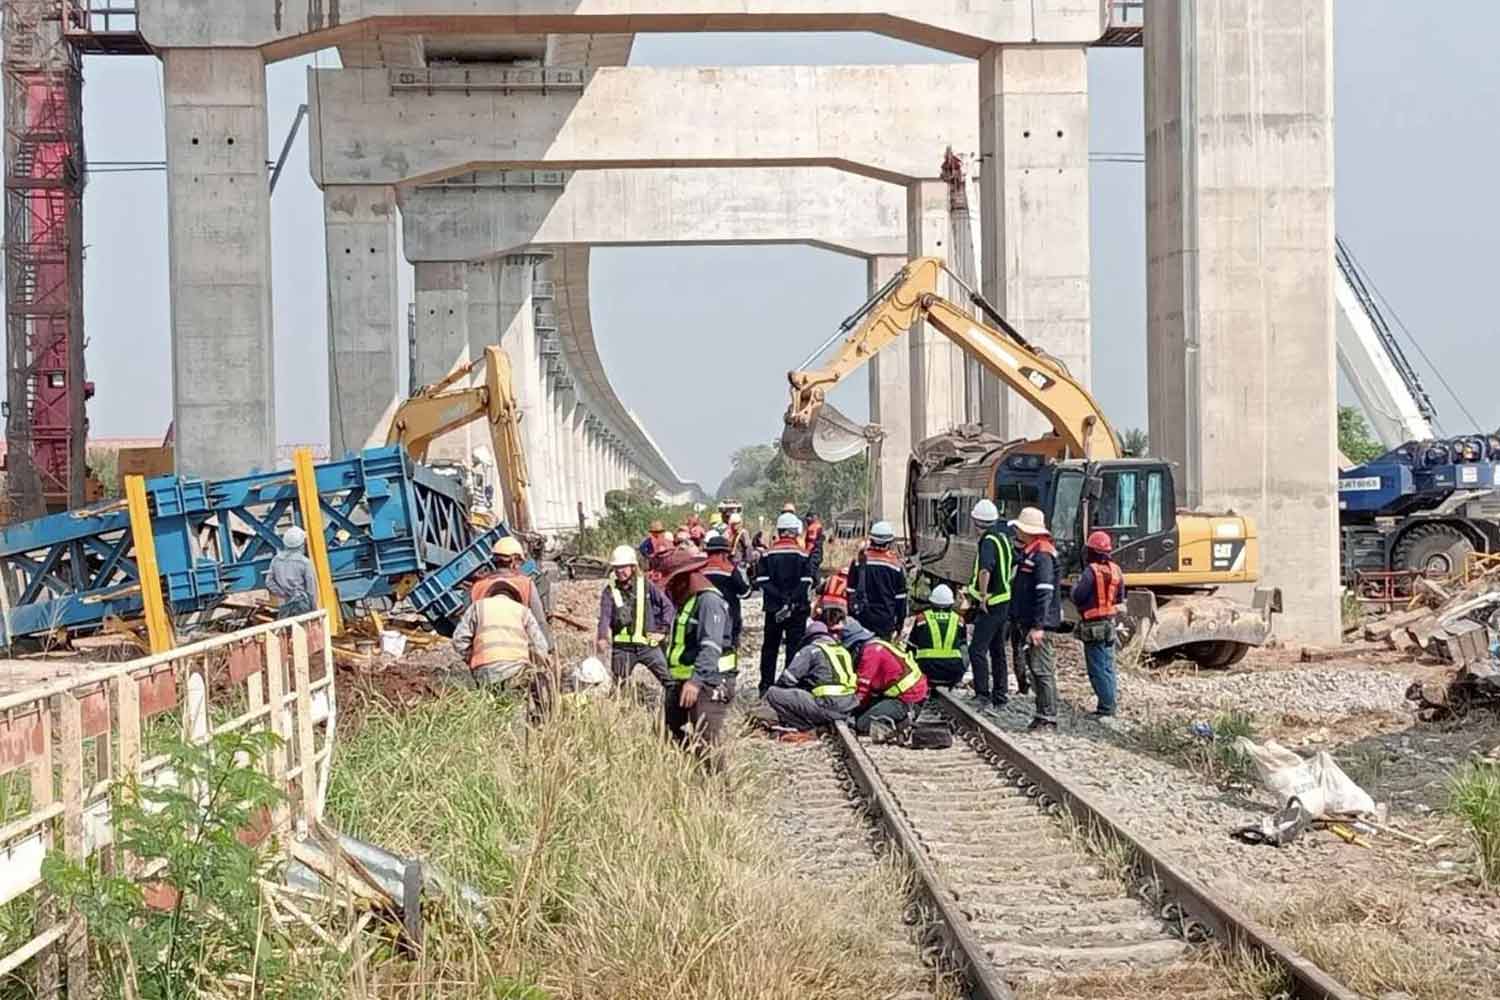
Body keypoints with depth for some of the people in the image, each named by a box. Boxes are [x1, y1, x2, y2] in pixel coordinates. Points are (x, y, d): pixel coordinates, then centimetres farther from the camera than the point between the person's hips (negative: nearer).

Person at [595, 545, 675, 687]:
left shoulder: (646, 585, 1)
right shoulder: (610, 590, 1)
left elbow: (668, 606, 6)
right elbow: (605, 616, -11)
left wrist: (662, 630, -2)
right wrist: (602, 637, -28)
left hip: (648, 644, -1)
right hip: (622, 647, 1)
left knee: (670, 681, -4)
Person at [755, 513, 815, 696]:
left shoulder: (768, 553, -2)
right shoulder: (801, 554, -7)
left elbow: (762, 580, -6)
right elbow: (806, 582, -12)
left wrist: (780, 598, -8)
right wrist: (792, 600, -10)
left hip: (773, 607, 2)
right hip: (798, 609, -2)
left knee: (770, 646, 12)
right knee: (794, 646, 4)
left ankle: (766, 686, 15)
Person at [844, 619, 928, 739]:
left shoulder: (870, 652, -15)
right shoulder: (877, 644, 14)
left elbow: (862, 690, -14)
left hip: (907, 702, -10)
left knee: (862, 724, -11)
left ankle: (905, 720, -9)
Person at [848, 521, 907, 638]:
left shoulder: (860, 560, -2)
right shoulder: (896, 564, -3)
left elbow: (851, 591, 1)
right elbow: (901, 597, 1)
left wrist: (850, 613, 11)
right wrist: (900, 622, 10)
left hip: (862, 616, 1)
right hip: (886, 619, -1)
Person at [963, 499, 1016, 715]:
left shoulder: (988, 541, -18)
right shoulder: (1003, 538, 10)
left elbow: (985, 570, -33)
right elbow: (1014, 564, 26)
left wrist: (983, 597, -24)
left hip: (990, 605, -9)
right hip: (1005, 602, 9)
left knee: (978, 650, -10)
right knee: (998, 650, 16)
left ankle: (983, 696, -16)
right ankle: (1000, 695, 23)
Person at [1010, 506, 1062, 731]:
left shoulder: (1043, 555, -16)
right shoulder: (1029, 553, 16)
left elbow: (1045, 593, -22)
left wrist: (1038, 626, -25)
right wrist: (1022, 621, 26)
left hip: (1040, 624, -11)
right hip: (1029, 621, 11)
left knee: (1043, 670, -9)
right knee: (1035, 668, 14)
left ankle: (1048, 718, -7)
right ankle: (1042, 714, 20)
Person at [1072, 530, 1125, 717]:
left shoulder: (1091, 572, -19)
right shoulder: (1116, 570, 4)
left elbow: (1077, 597, -17)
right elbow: (1120, 598, 13)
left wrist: (1076, 585, 2)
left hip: (1093, 625, -8)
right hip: (1111, 623, 8)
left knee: (1098, 668, -3)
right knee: (1108, 665, 16)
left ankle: (1106, 706, -3)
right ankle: (1111, 701, 21)